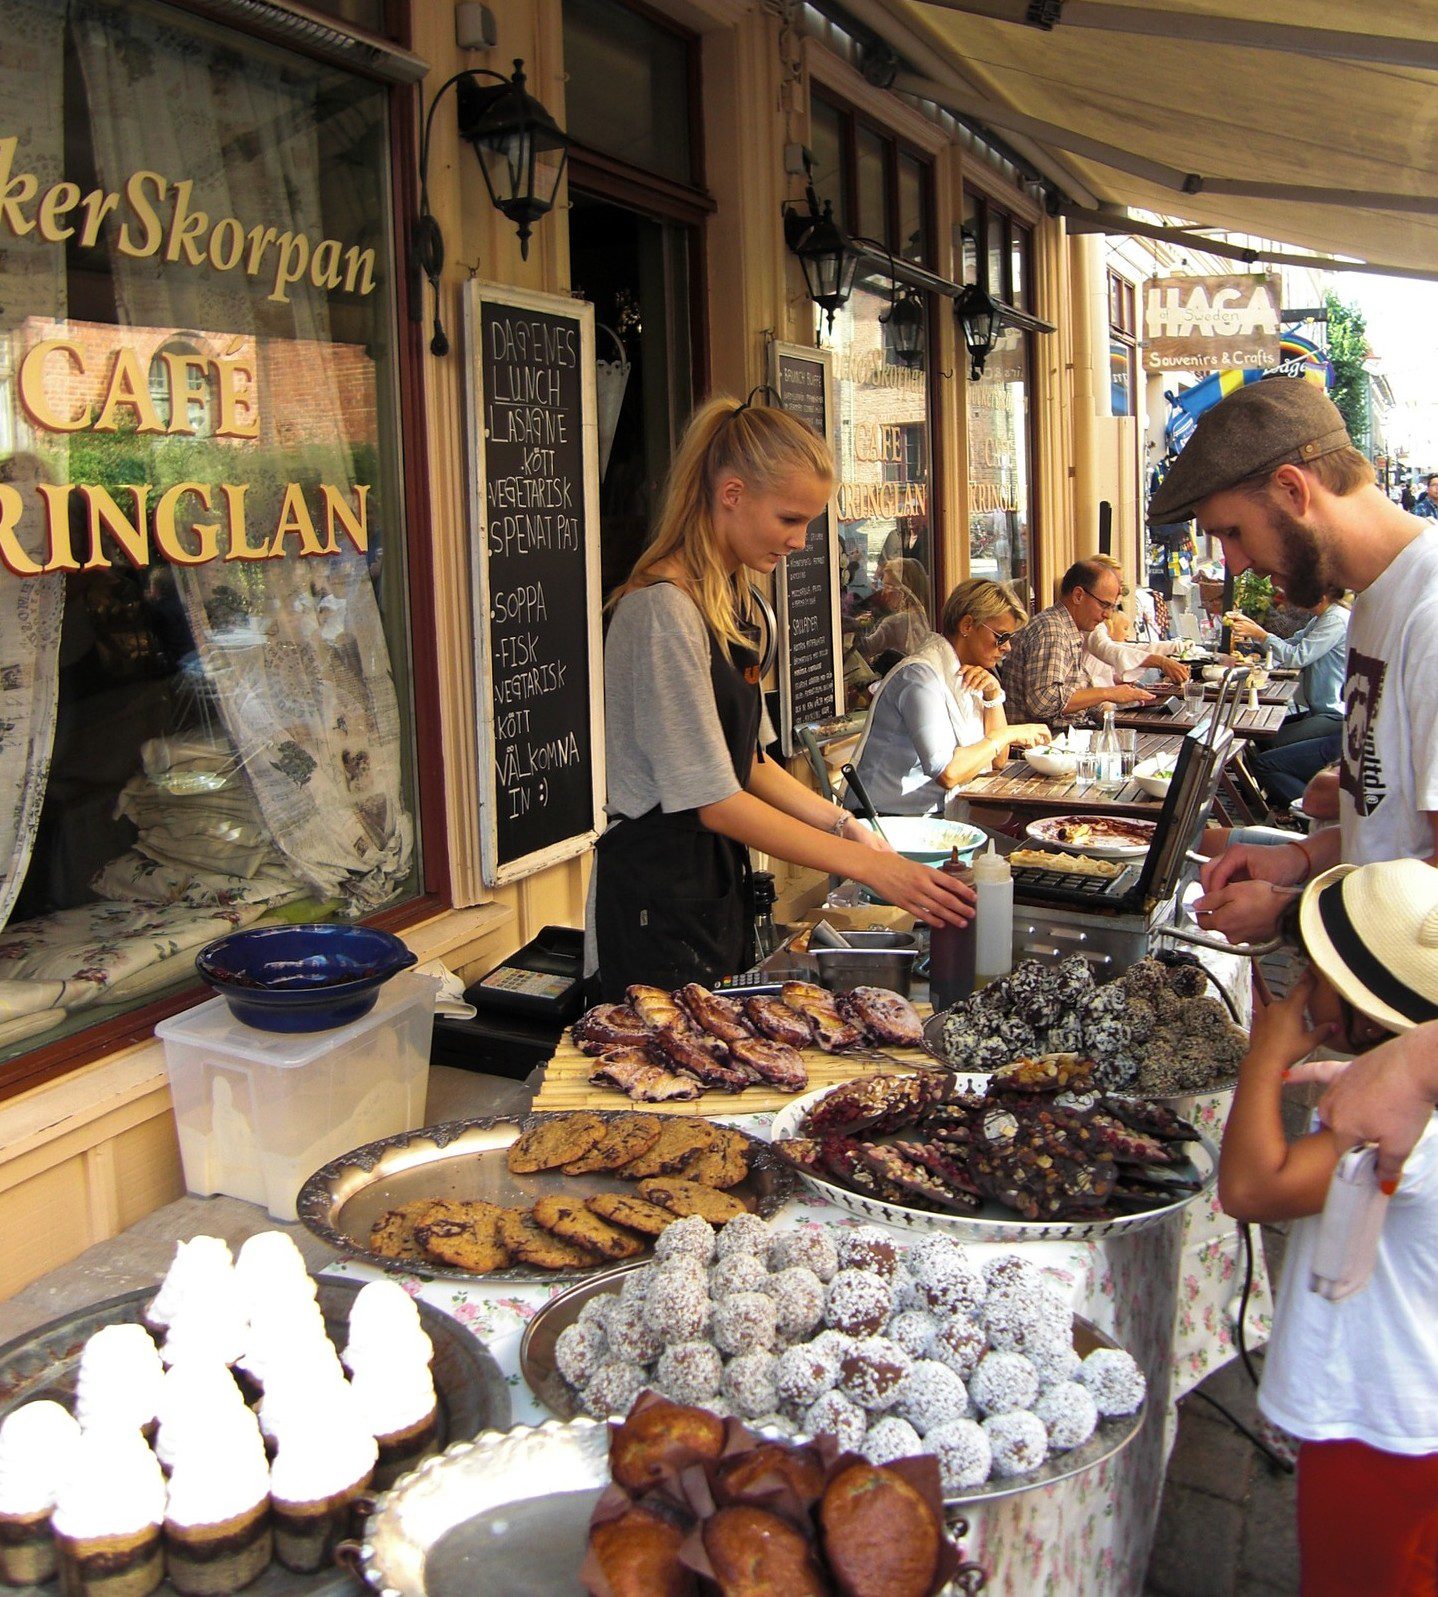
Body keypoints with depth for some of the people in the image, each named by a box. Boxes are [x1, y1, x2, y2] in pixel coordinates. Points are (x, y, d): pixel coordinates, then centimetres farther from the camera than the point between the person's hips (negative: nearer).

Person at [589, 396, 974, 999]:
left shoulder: (729, 600, 9)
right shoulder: (663, 611, -20)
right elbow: (716, 801, -21)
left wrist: (844, 824, 2)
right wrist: (868, 866, -21)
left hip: (717, 882, 9)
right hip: (657, 900, -9)